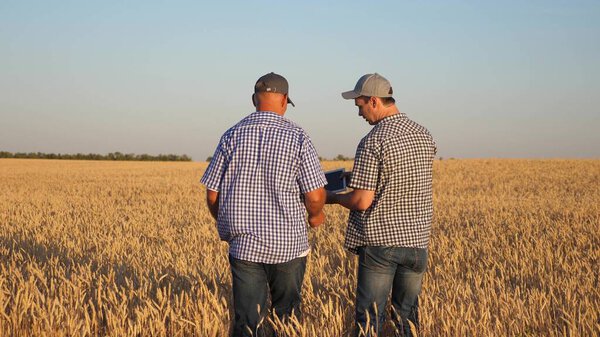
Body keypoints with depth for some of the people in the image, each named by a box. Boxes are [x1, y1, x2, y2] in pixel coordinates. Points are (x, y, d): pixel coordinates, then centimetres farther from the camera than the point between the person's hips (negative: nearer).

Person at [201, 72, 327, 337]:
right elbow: (315, 196, -11)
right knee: (287, 315, 17)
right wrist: (315, 215, 12)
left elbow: (212, 195, 1)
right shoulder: (297, 137, -7)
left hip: (244, 245, 1)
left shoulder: (232, 136, 0)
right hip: (289, 245, -1)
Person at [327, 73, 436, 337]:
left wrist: (333, 198, 2)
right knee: (407, 315, 15)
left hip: (380, 241, -6)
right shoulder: (424, 136, 5)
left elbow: (362, 202, -18)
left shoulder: (373, 142, -16)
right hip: (417, 239, 6)